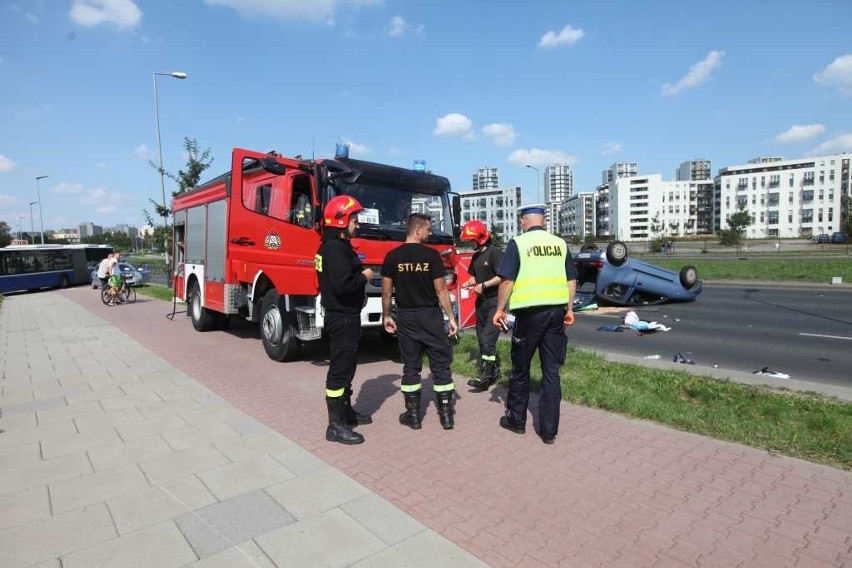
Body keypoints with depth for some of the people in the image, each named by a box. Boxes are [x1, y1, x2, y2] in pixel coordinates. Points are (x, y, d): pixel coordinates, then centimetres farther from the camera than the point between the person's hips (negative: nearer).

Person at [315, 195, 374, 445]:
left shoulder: (333, 246, 14)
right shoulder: (336, 249, -20)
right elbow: (342, 285, -29)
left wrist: (359, 294, 10)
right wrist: (364, 277, -13)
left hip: (344, 315, 11)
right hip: (342, 318, -11)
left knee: (346, 366, 19)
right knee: (340, 369, -5)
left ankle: (345, 411, 33)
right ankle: (336, 426, 3)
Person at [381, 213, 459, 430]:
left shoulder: (392, 256, -1)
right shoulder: (431, 255, -9)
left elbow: (386, 291, 1)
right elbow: (441, 290, -9)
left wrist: (386, 316, 13)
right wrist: (451, 317, -1)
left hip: (405, 317, 3)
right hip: (431, 315, -2)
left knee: (411, 366, 10)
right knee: (441, 365, 7)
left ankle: (413, 414, 15)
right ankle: (446, 414, 12)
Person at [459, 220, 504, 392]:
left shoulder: (495, 253, -12)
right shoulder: (476, 256, 14)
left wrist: (483, 285, -18)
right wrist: (469, 283, 3)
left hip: (495, 302, -9)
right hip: (482, 301, 9)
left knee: (487, 339, -13)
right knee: (482, 339, 11)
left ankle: (486, 377, -8)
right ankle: (494, 371, 23)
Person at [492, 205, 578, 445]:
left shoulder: (518, 243, -4)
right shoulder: (560, 244, 9)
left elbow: (507, 280, -9)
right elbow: (571, 280, 11)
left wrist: (500, 309, 1)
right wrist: (569, 308, 20)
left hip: (530, 311, -4)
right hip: (556, 310, 4)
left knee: (521, 368, 12)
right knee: (551, 371, 8)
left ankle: (516, 419, 25)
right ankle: (549, 429, 13)